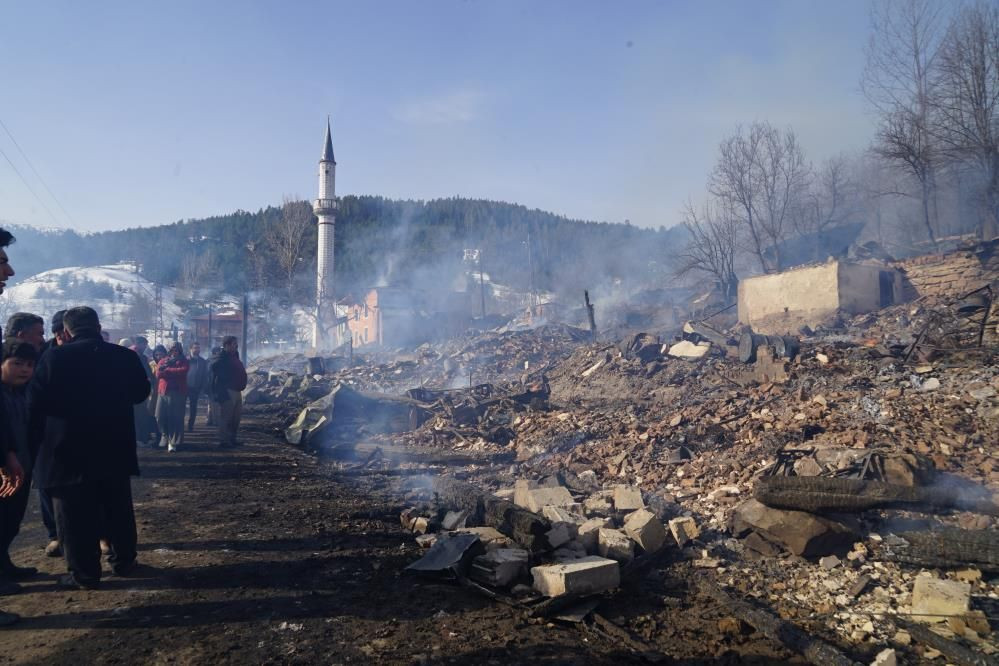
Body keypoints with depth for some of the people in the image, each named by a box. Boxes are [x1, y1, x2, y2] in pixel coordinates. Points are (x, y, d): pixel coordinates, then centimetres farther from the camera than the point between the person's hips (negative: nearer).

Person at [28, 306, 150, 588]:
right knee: (118, 510, 16)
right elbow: (141, 392, 11)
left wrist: (42, 434, 11)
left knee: (76, 516, 7)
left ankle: (84, 573, 12)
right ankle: (123, 560, 26)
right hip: (115, 449, 3)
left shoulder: (53, 358, -11)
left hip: (69, 451, -3)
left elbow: (35, 404, -7)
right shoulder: (126, 357, -3)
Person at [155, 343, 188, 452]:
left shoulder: (183, 361, 8)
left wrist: (167, 370, -6)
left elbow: (184, 370, -14)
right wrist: (175, 372, -12)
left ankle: (174, 442, -4)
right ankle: (166, 436, 26)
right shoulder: (163, 361, 16)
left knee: (176, 418, -7)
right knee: (160, 417, 2)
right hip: (163, 392, 3)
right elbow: (158, 373, -2)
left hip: (178, 393, -3)